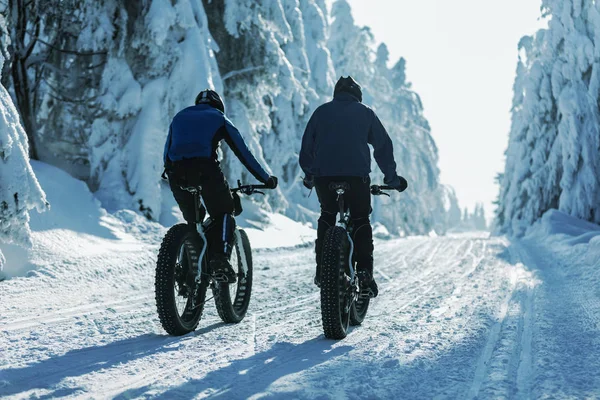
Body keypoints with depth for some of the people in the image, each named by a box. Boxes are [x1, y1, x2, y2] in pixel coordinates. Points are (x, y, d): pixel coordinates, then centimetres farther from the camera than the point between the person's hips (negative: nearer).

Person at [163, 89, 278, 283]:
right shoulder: (219, 118, 23)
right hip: (205, 169, -3)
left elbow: (167, 153, 32)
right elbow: (243, 153, 21)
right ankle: (220, 258, -9)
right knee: (224, 214, 14)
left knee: (192, 220, 24)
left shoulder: (179, 117, 33)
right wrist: (266, 179, 27)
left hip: (176, 172, 3)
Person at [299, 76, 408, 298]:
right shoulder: (365, 113, 15)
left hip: (323, 175, 2)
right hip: (356, 175, -2)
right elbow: (383, 146, 14)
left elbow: (306, 145, 19)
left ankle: (321, 269, 15)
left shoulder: (321, 111, 18)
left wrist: (309, 175, 30)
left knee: (327, 216, 24)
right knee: (361, 221, 13)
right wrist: (392, 178, 22)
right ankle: (364, 271, -4)